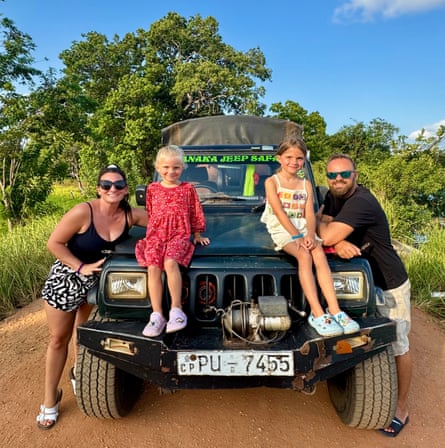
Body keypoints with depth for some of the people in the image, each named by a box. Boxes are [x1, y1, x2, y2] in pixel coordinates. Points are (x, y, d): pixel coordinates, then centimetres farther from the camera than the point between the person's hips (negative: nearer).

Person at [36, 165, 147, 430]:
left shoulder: (130, 215, -15)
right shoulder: (83, 212, -27)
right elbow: (54, 243, -19)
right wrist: (82, 268, -23)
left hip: (99, 280, 3)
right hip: (67, 279, -3)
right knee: (59, 339, 10)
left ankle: (79, 373, 47)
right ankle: (50, 399, 27)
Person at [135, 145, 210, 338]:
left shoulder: (188, 189, 10)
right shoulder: (152, 189, 16)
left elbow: (195, 214, 14)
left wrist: (197, 235, 12)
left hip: (180, 235, -2)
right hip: (155, 235, 2)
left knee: (170, 262, -31)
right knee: (153, 267, -22)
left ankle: (176, 310, -23)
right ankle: (157, 316, -19)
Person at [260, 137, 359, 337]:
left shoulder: (306, 184, 13)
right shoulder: (272, 182, 1)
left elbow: (310, 214, 1)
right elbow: (279, 212, -12)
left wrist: (309, 235, -19)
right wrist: (297, 236, -22)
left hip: (303, 229, 4)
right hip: (282, 230, -4)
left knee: (319, 254, -27)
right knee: (304, 255, -31)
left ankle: (334, 311, -31)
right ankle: (317, 314, -36)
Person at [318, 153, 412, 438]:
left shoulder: (361, 202, -28)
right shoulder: (333, 197, 0)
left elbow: (325, 236, -35)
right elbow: (327, 234, -5)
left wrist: (325, 229, -12)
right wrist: (339, 243, -27)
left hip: (388, 285, -8)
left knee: (396, 347, 6)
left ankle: (401, 408, 22)